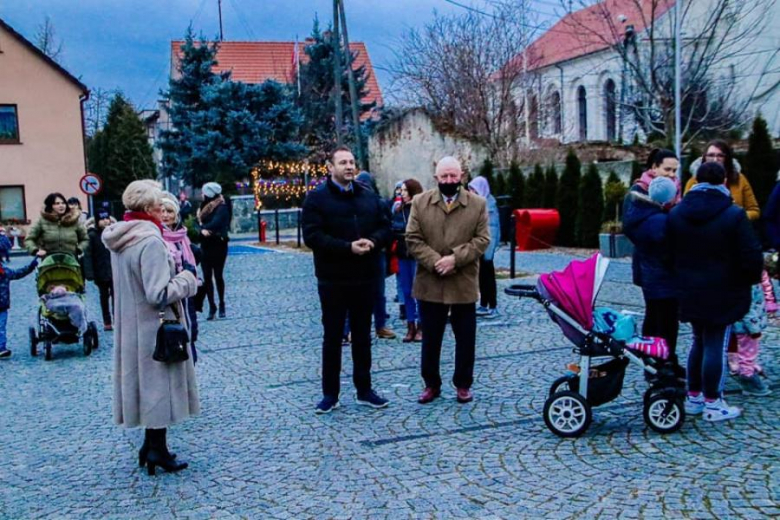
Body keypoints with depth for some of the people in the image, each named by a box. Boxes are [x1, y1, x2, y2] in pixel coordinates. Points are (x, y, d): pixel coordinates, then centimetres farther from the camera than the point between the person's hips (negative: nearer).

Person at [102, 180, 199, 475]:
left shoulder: (120, 238, 5)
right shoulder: (150, 241, -22)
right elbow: (159, 294, -25)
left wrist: (175, 275, 13)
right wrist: (186, 281, -9)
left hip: (130, 325, 9)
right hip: (154, 328, -9)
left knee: (145, 382, 17)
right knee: (158, 384, 3)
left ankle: (150, 446, 28)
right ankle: (157, 450, 12)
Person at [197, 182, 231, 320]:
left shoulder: (222, 207, -10)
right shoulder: (205, 207, 13)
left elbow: (215, 224, -22)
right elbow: (199, 223, 5)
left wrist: (203, 225, -6)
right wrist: (202, 229, -16)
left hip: (218, 245, -6)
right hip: (205, 245, 6)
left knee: (218, 275, 0)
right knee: (207, 277, 3)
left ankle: (222, 305, 16)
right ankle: (212, 307, 9)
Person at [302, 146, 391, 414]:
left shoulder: (368, 196, 10)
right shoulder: (316, 197, -6)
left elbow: (385, 227, 10)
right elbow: (312, 236, -15)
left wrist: (372, 242, -13)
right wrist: (348, 247, -22)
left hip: (365, 278, 4)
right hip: (333, 280, -4)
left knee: (362, 336, 12)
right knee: (332, 336, 5)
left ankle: (364, 390, 22)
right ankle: (330, 394, 15)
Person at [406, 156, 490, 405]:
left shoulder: (478, 204, 1)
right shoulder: (420, 202, 2)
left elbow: (482, 239, -5)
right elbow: (413, 239, -4)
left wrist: (455, 258, -17)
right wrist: (435, 261, -16)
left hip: (464, 283, 0)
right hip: (429, 283, 1)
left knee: (465, 338, 8)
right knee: (430, 338, 10)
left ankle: (463, 384, 23)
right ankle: (431, 384, 23)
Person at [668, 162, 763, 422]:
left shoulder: (676, 213, 2)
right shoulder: (734, 215, -14)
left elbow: (670, 253, 8)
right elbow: (752, 256, -12)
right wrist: (752, 278, 6)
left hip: (690, 293, 5)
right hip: (722, 295, -5)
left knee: (699, 341, 18)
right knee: (716, 345, 1)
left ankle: (693, 397, 23)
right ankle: (712, 403, 8)